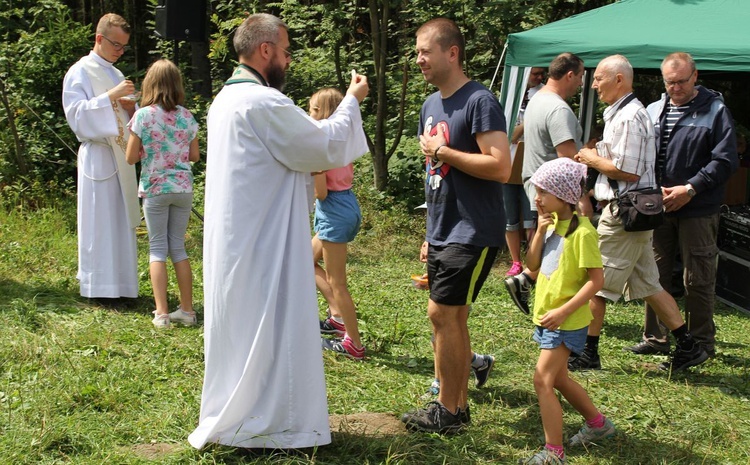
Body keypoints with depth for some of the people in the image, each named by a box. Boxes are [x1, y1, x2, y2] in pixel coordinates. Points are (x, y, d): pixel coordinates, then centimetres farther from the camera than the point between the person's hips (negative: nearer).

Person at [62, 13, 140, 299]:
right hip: (99, 156, -7)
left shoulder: (117, 75, 17)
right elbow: (77, 113, -15)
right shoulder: (80, 72, -4)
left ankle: (119, 282, 15)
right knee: (99, 221, -5)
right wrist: (111, 96, -22)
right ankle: (98, 285, 1)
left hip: (122, 157, 7)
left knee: (122, 221, 8)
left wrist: (130, 107, -3)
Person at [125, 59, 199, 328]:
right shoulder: (186, 116, 2)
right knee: (178, 246, 12)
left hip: (155, 188, -3)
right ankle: (187, 310, 12)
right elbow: (195, 155, 8)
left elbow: (130, 157, -5)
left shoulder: (143, 116, -8)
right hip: (183, 187, 3)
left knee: (158, 248, 3)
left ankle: (162, 313, -2)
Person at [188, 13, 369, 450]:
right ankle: (269, 422, 9)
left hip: (235, 238, 10)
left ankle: (232, 415, 27)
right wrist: (351, 102, 0)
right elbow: (325, 148, -13)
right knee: (272, 329, 0)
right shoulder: (264, 103, -21)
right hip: (264, 242, -10)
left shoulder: (227, 99, 11)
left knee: (242, 328, 17)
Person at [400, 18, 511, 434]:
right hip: (442, 234, 9)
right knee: (453, 319, 12)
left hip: (473, 233, -9)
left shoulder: (480, 102, -14)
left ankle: (447, 412, 3)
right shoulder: (431, 105, 13)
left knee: (442, 314, -8)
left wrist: (442, 151, -17)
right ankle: (458, 406, 21)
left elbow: (500, 167, -23)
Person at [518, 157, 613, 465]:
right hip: (546, 316, 9)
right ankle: (598, 424, 39)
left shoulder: (581, 231, -19)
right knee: (558, 378, 20)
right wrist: (540, 232, -8)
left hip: (566, 321, -9)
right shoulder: (551, 223, 6)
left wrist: (562, 312, -26)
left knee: (543, 380, -12)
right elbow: (532, 266, 6)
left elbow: (596, 280, -21)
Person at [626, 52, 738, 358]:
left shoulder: (715, 111, -2)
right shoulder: (653, 112, 10)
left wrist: (690, 189, -13)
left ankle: (701, 342, 14)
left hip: (698, 210, -4)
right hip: (657, 208, 4)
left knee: (698, 280, 1)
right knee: (655, 275, 10)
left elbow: (726, 160, -7)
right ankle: (656, 338, 21)